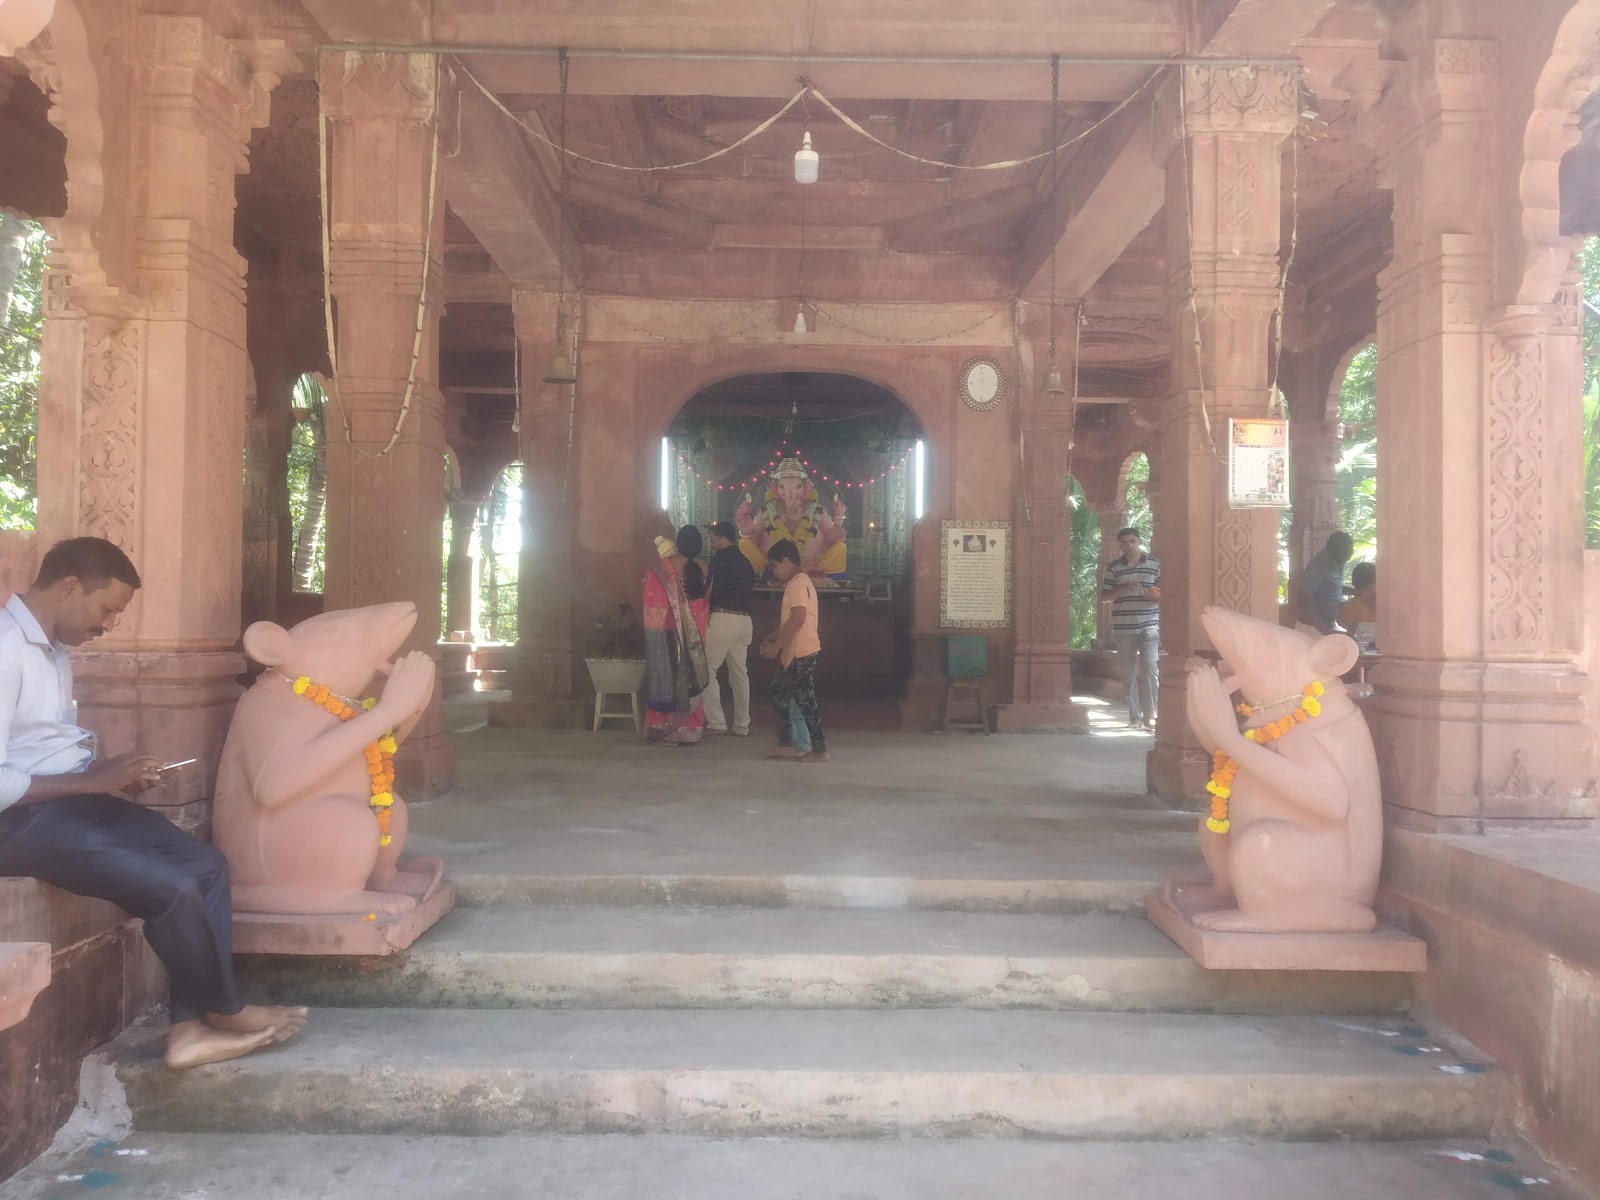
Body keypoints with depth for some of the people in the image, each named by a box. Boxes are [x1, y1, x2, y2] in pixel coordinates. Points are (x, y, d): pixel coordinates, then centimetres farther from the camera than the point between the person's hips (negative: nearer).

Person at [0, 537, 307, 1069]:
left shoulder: (53, 649, 13)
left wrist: (112, 775, 3)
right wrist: (94, 780, -18)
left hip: (73, 801, 10)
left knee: (205, 865, -5)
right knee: (171, 888, -22)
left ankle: (191, 1026, -5)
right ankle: (225, 1009, 3)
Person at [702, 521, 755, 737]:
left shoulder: (720, 558, -5)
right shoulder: (746, 562, 19)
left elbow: (712, 589, -8)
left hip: (723, 618, -8)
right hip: (744, 620, 8)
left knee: (707, 670, -3)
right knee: (739, 673, 10)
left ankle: (716, 721, -10)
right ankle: (741, 726, 12)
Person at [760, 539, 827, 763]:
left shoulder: (798, 583, -15)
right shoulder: (796, 583, 18)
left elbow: (798, 619, -24)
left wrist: (776, 646, -20)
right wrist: (770, 639, 12)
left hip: (802, 653, -11)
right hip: (794, 652, 11)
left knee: (805, 701, -5)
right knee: (782, 694, 14)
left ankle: (819, 749, 1)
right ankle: (790, 744, 19)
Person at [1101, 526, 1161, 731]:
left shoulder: (1155, 563, 6)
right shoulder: (1113, 567, 7)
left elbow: (1163, 592, 9)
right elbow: (1105, 595, 5)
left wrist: (1157, 596, -14)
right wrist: (1123, 588, -12)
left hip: (1149, 624, -1)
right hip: (1123, 626, 1)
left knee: (1150, 668, -12)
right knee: (1129, 673, 3)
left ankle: (1149, 715, -5)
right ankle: (1135, 717, 11)